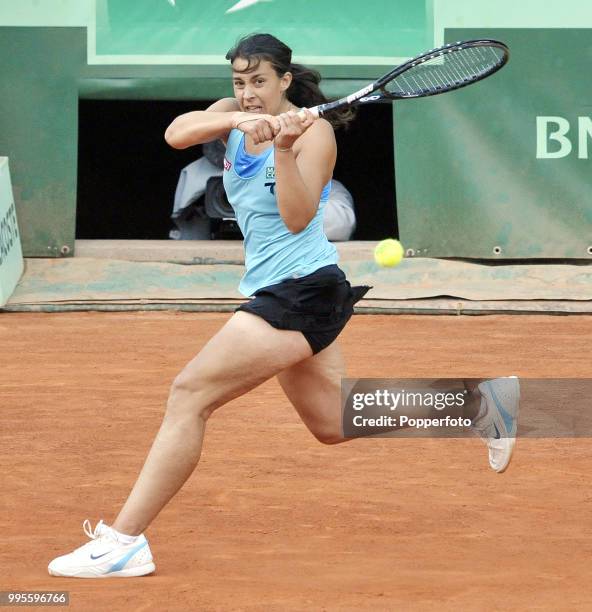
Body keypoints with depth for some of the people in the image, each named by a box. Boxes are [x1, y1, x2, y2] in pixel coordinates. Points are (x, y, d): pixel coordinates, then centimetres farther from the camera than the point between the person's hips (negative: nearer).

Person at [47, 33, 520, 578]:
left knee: (189, 395, -17)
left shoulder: (313, 130, -12)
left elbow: (297, 219, -25)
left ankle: (124, 542, -19)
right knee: (336, 427, 20)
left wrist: (283, 149, -38)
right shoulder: (236, 115, 7)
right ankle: (475, 400, 30)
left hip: (301, 290, -9)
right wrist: (234, 119, -32)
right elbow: (176, 134, -14)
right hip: (274, 291, 9)